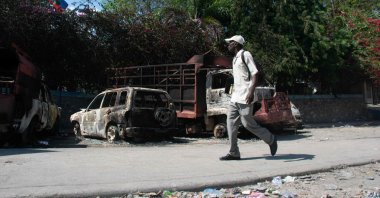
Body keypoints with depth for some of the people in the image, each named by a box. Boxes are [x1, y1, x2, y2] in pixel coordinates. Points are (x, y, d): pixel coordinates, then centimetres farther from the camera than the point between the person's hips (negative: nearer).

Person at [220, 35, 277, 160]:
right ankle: (234, 153, 4)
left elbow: (255, 74, -14)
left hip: (245, 98, -9)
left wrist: (251, 92, -24)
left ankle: (271, 139, 18)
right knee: (231, 123, 1)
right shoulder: (235, 59, 19)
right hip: (235, 98, 9)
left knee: (247, 124, -4)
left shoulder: (245, 55, -7)